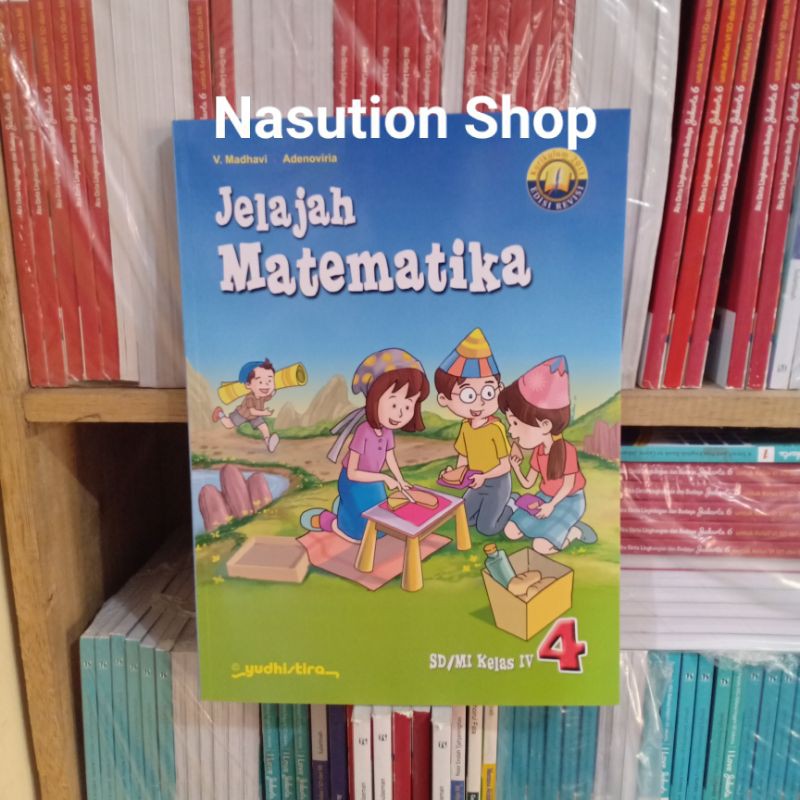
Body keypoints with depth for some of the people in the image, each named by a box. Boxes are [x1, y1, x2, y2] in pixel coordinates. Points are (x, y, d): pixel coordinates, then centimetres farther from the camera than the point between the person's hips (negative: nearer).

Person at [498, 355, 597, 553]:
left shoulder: (567, 450, -24)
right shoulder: (538, 451, -1)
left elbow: (568, 484, -18)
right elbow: (527, 483, 5)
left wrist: (551, 505, -22)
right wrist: (515, 466, -7)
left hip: (568, 501, -7)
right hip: (545, 497, 8)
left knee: (541, 546, -21)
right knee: (511, 531, 0)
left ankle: (575, 531, 3)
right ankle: (555, 523, 10)